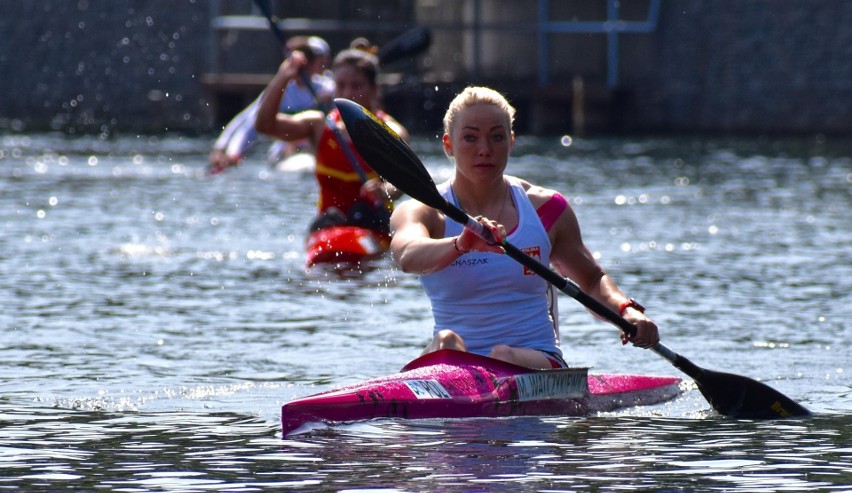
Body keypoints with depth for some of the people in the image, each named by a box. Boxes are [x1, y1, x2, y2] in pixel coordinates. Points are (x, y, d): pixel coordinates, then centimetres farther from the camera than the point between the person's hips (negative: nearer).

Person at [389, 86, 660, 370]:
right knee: (446, 343, -34)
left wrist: (627, 311, -1)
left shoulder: (546, 209, 9)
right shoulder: (422, 212, 1)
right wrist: (461, 245, -45)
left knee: (504, 356, -33)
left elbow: (592, 280, 22)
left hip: (538, 362, 1)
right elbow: (408, 257, -23)